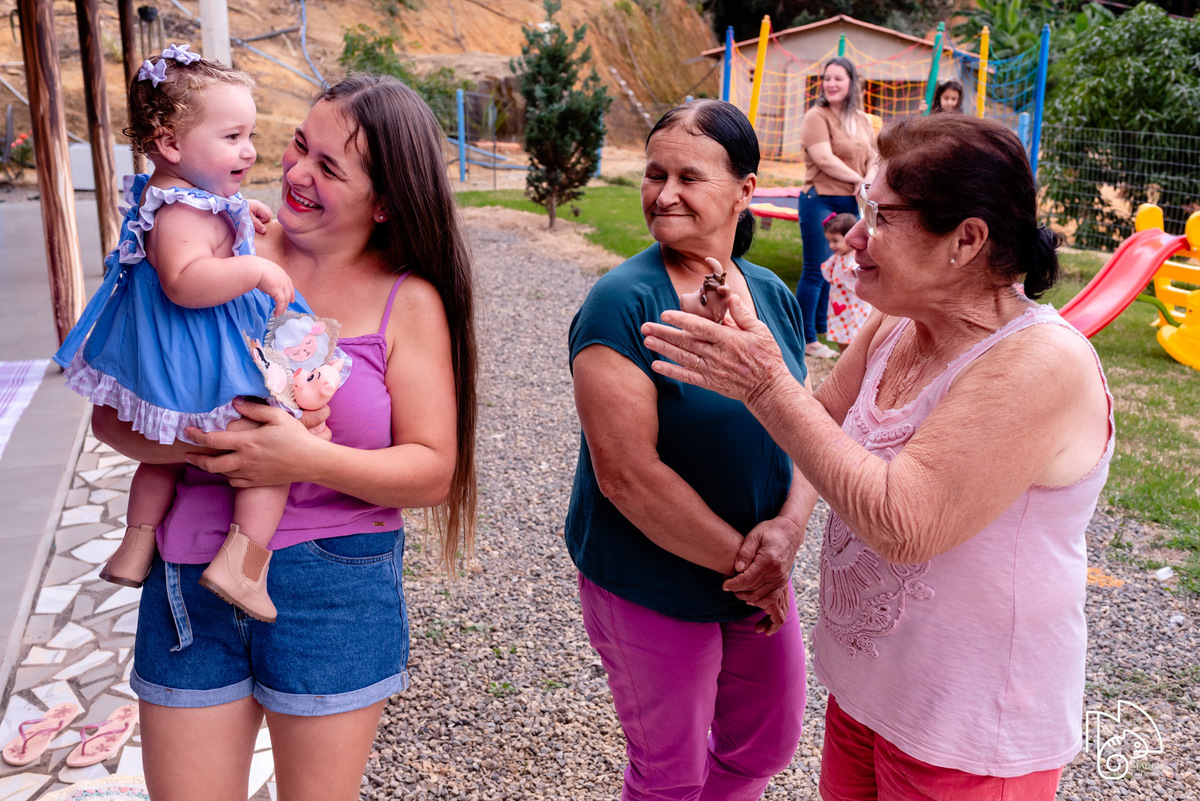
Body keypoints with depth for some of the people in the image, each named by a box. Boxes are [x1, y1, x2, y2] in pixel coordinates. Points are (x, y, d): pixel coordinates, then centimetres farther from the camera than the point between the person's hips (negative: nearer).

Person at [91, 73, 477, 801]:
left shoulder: (408, 303, -6)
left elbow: (434, 471, -9)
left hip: (334, 587, -1)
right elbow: (112, 413, -1)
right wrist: (198, 445, -21)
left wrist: (310, 460, -23)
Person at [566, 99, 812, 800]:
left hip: (761, 583, 6)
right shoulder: (622, 302, -19)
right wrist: (740, 558, -17)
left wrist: (789, 528, -15)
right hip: (651, 593, -6)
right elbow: (626, 474, -24)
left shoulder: (774, 296, 0)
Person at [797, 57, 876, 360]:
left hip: (850, 203, 7)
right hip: (820, 200, -7)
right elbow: (824, 159, -17)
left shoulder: (862, 120, 14)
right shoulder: (817, 116, -7)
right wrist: (859, 179, -12)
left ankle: (823, 327, 26)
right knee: (816, 271, -5)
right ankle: (806, 339, 3)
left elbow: (874, 158, 16)